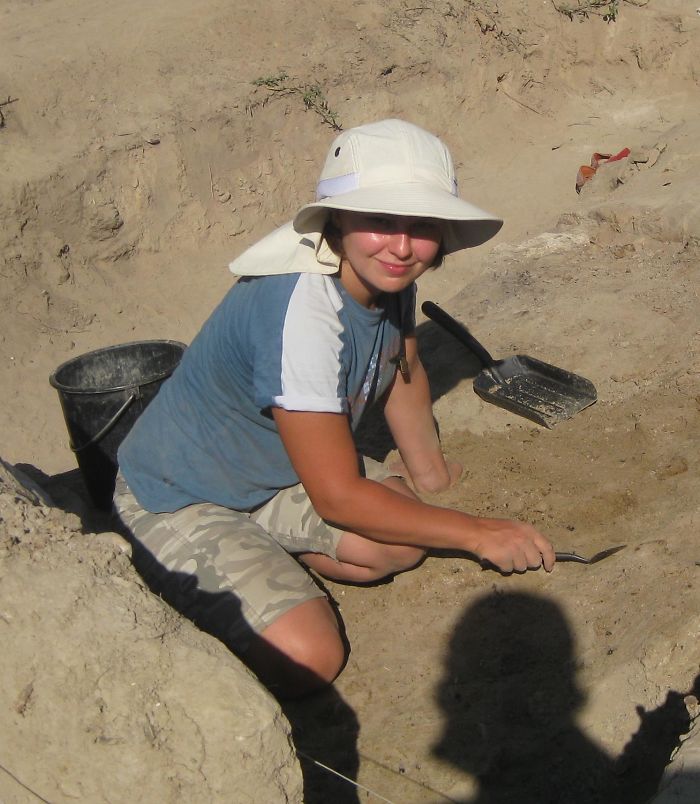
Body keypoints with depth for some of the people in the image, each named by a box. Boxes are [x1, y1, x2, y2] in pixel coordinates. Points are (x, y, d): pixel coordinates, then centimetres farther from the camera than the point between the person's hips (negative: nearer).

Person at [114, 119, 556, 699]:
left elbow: (404, 372, 13)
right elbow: (338, 497, -28)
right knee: (307, 661, -20)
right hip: (180, 501, -8)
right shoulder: (301, 313, -35)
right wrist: (479, 533, -21)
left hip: (278, 469, 8)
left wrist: (433, 477, 9)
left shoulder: (386, 273, -10)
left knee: (403, 546, -10)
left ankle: (262, 552, 11)